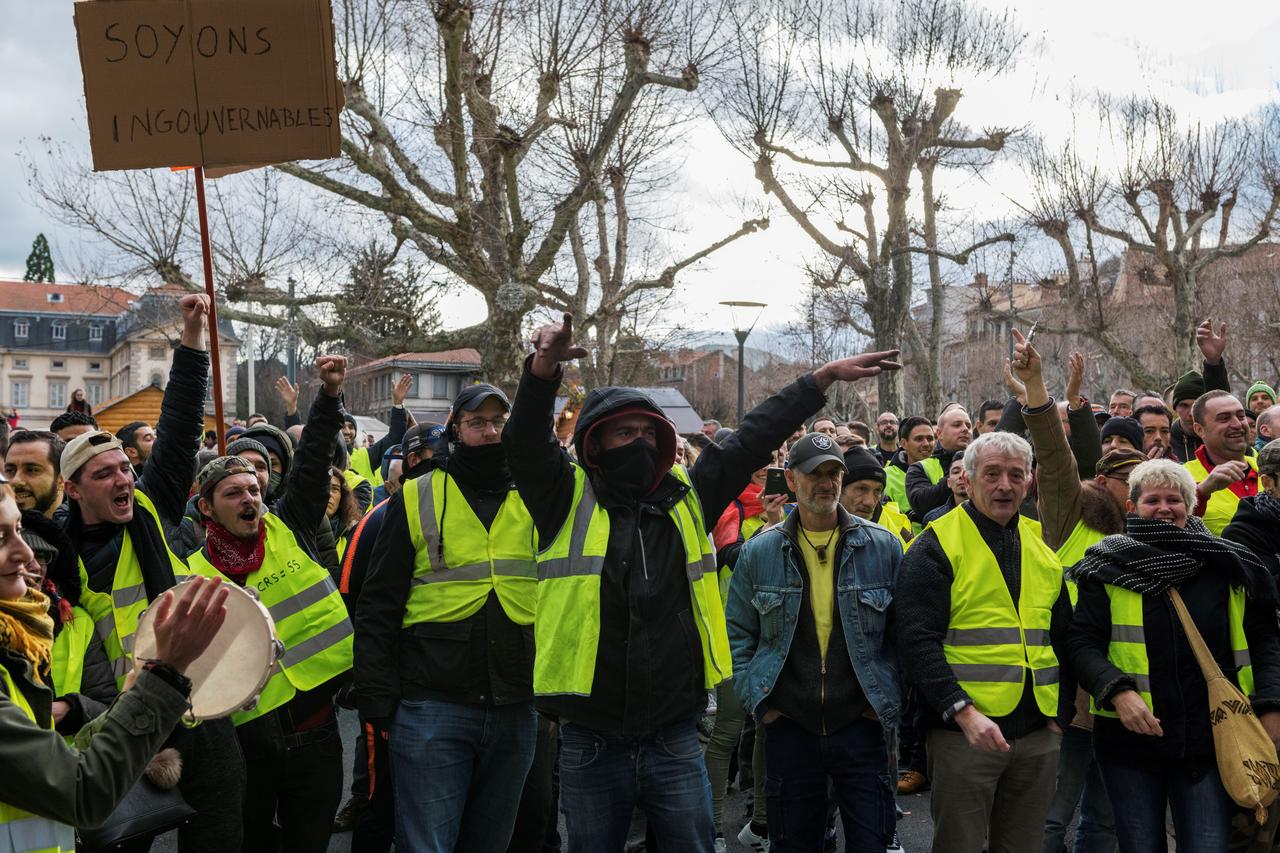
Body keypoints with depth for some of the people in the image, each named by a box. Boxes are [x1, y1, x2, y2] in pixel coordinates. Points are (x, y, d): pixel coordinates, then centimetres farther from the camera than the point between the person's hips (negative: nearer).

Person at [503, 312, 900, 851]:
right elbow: (525, 442, -17)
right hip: (590, 742, -2)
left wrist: (826, 377, 10)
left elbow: (753, 438, 9)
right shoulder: (567, 501, -2)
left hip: (675, 741, 2)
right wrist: (543, 369, -34)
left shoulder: (686, 498, 6)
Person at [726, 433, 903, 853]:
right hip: (788, 725, 1)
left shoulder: (883, 547, 0)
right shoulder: (759, 552, 2)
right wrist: (758, 702, -1)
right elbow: (738, 635, 7)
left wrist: (889, 702, -2)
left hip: (861, 724, -1)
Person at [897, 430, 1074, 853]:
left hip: (1038, 735, 5)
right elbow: (918, 641, -15)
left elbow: (1063, 637, 19)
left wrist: (1062, 712, 11)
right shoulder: (937, 545, -6)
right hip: (963, 731, -5)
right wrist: (963, 711, -22)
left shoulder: (1043, 544, 12)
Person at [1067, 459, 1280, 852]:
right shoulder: (1107, 567, 0)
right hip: (1130, 737, 0)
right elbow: (1084, 643, -4)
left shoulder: (1226, 566, 5)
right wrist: (1117, 691, -20)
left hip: (1212, 738, 1)